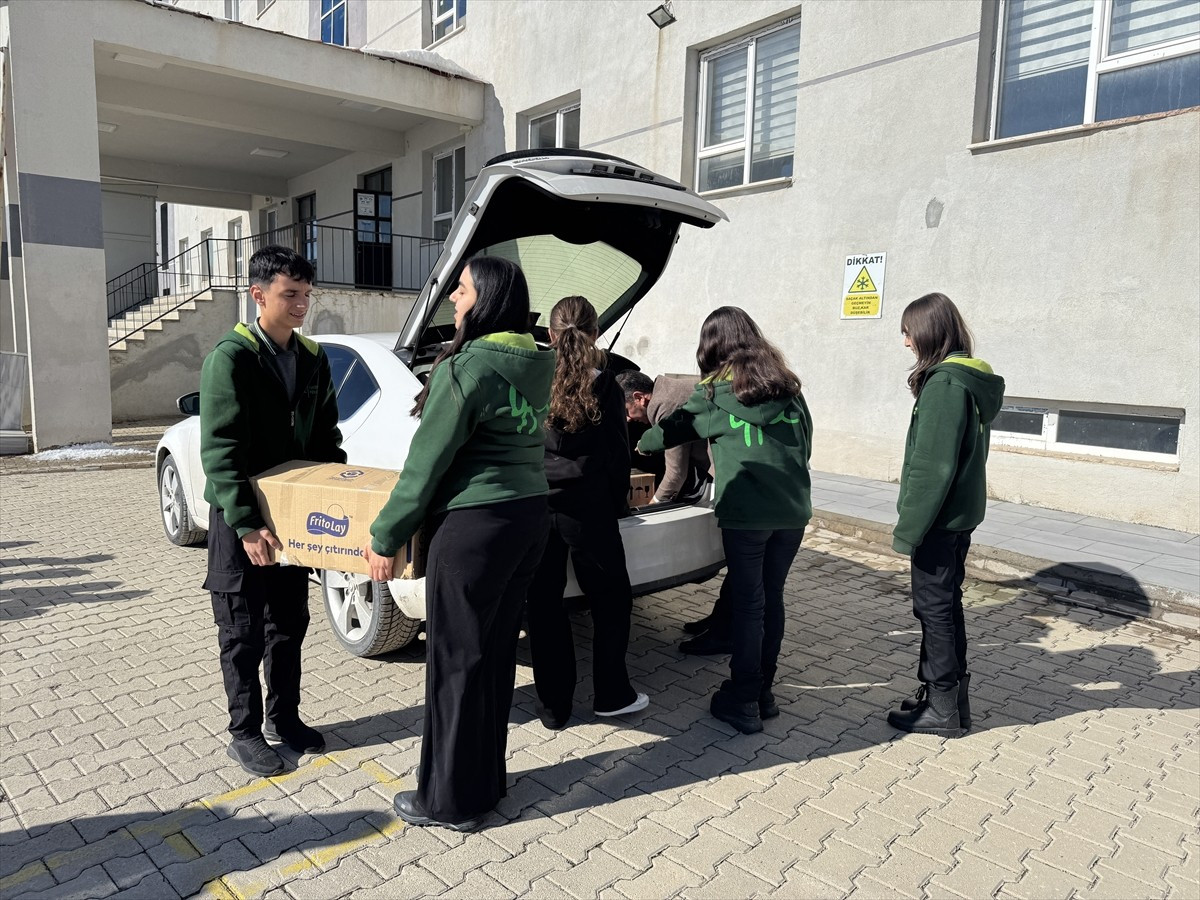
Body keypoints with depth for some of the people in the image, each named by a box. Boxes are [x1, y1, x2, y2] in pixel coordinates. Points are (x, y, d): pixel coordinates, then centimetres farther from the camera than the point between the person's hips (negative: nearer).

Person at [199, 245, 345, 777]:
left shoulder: (313, 358, 5)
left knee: (289, 623, 15)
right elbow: (219, 449, -19)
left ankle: (285, 718, 30)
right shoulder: (231, 356, -14)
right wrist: (247, 524, -25)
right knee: (243, 632, 6)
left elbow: (325, 438, 12)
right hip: (242, 519, -6)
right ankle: (244, 733, 21)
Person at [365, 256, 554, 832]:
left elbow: (427, 463, -14)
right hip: (530, 517, 9)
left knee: (456, 660, 5)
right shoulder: (535, 365, 9)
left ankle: (451, 799, 20)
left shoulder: (467, 369, -16)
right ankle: (486, 779, 33)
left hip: (475, 525, -8)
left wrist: (385, 537, -5)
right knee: (495, 651, 18)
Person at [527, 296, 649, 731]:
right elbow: (618, 454, -1)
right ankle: (611, 694, 23)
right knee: (612, 598, 16)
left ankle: (553, 706, 18)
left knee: (544, 603, 11)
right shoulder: (604, 386, -5)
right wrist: (618, 505, 12)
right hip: (588, 509, -1)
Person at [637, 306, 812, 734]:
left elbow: (677, 426, 10)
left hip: (746, 513, -5)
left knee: (748, 603, 2)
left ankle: (743, 701, 9)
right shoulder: (787, 385, 10)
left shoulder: (716, 390, -2)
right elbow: (805, 440, 17)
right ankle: (763, 691, 23)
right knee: (771, 598, 13)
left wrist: (641, 443, 29)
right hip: (793, 510, 5)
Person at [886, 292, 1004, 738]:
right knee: (945, 604, 17)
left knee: (934, 607, 1)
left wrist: (909, 527, -16)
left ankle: (943, 708, 12)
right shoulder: (972, 380, 11)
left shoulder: (944, 384, -19)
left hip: (939, 517, -10)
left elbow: (932, 466, -22)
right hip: (960, 514, 10)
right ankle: (950, 695, 29)